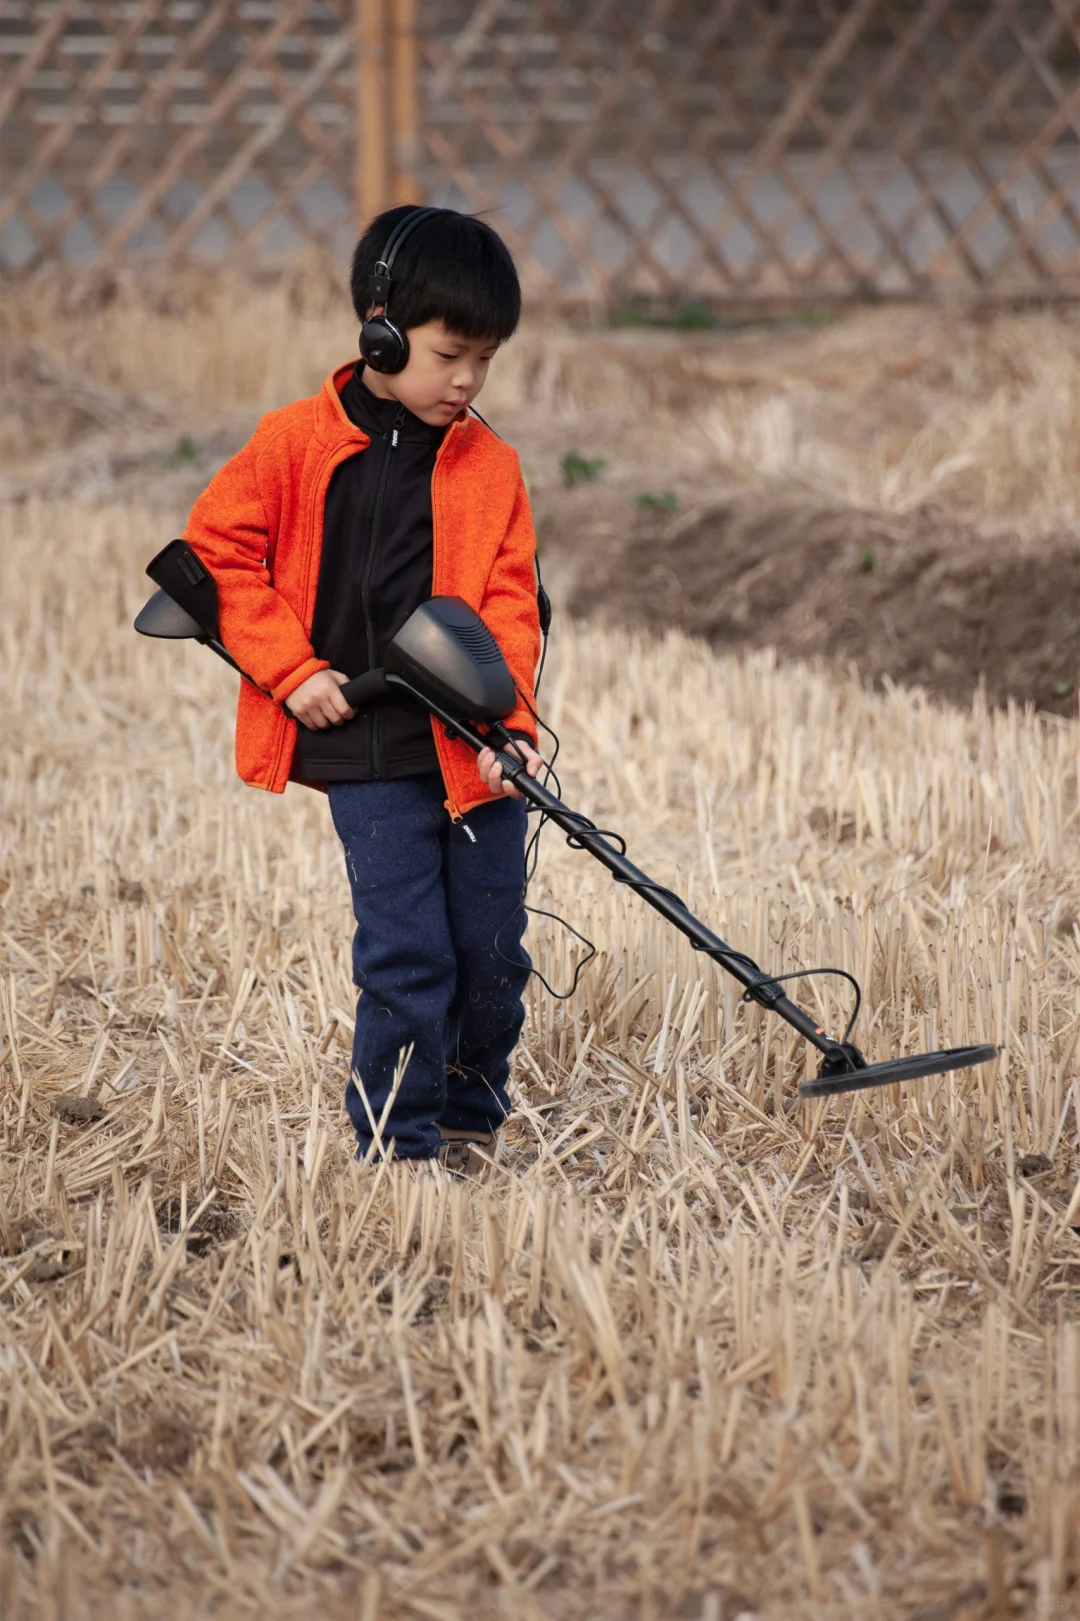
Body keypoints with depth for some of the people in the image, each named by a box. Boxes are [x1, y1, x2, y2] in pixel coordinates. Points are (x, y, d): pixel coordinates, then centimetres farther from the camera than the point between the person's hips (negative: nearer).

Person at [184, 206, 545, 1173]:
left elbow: (509, 602, 1)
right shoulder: (298, 444, -3)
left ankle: (472, 1123, 29)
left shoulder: (489, 465, 3)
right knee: (407, 958, -7)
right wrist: (291, 669, -5)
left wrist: (508, 717, -14)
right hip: (368, 752, -3)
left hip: (478, 751, 3)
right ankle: (397, 1149, 6)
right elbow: (216, 547, 2)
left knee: (494, 954, 7)